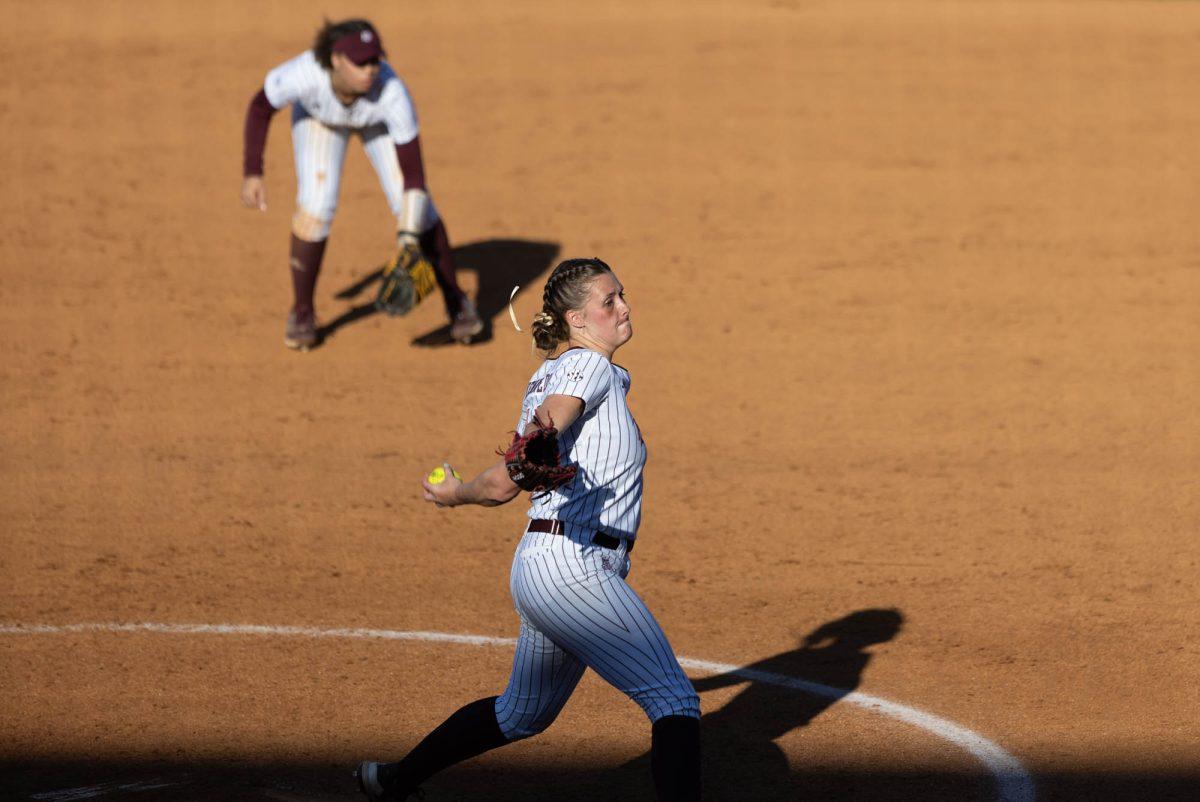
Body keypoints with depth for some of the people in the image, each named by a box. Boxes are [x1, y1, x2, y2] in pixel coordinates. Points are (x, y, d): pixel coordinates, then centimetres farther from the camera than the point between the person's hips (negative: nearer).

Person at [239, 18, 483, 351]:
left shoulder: (392, 93, -44)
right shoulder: (303, 76, -44)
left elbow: (414, 174, -39)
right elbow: (260, 107, -21)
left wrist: (409, 245, -47)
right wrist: (251, 173, -21)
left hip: (377, 117, 0)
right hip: (319, 113, 0)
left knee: (413, 203, -12)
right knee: (317, 206, -17)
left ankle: (456, 301, 11)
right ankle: (302, 313, 5)